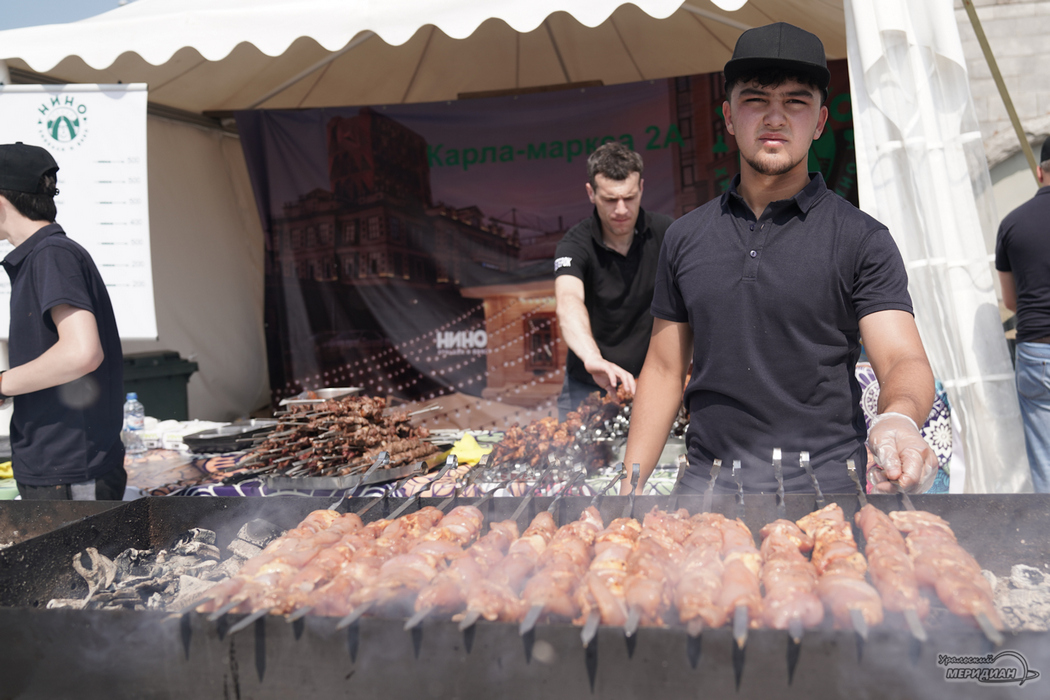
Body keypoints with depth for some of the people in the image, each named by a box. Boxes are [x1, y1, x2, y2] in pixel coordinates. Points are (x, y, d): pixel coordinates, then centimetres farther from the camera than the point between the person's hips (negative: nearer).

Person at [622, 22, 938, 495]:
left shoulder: (862, 239, -2)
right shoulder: (685, 237, 7)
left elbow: (903, 359, -13)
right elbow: (664, 370, 9)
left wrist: (898, 420, -37)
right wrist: (631, 489, 3)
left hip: (823, 487, -2)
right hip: (706, 483, 3)